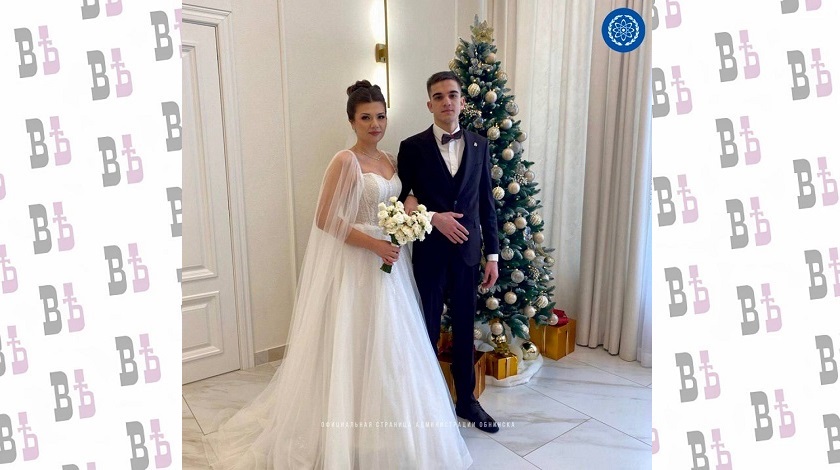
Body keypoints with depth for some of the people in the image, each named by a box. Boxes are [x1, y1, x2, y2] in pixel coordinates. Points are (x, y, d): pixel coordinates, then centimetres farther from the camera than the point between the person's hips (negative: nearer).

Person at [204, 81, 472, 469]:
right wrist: (374, 244, -19)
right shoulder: (345, 162, -13)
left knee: (389, 347, 15)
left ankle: (385, 427, 34)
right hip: (356, 265, -8)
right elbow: (325, 219, -17)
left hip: (389, 263, 8)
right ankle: (354, 438, 22)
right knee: (357, 347, 3)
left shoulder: (390, 160, 10)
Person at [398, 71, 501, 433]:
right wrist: (434, 218, -18)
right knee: (427, 330, 9)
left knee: (465, 329, 13)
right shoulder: (412, 147, -3)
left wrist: (492, 255, 3)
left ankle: (466, 400, 31)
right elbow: (403, 199, -2)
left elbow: (487, 203, 6)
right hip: (429, 252, -2)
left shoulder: (479, 146, 5)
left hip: (468, 251, 3)